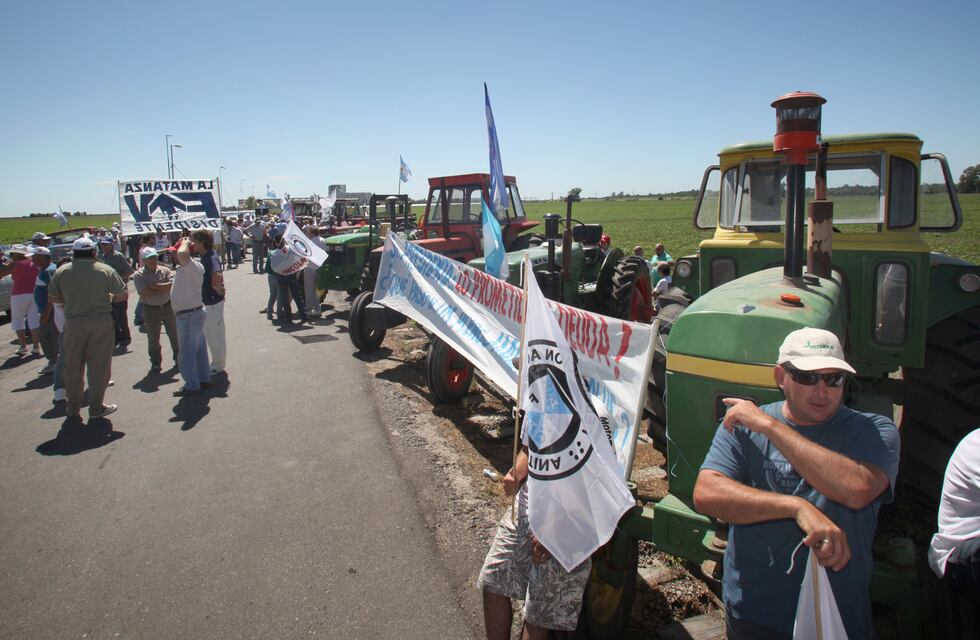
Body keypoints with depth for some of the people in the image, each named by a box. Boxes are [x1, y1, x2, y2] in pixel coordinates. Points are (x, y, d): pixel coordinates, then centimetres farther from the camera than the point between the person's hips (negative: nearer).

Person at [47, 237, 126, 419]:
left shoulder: (62, 271, 1)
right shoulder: (106, 270, -4)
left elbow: (52, 297, 7)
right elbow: (122, 295, -3)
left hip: (73, 323, 2)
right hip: (101, 321, -2)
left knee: (73, 366, 13)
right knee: (98, 366, 5)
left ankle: (73, 408, 22)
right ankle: (96, 408, 9)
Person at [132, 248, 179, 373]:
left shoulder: (165, 270, 1)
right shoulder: (139, 275, -7)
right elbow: (145, 293, -19)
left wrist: (157, 286, -18)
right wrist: (165, 289, -13)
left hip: (168, 306, 2)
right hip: (151, 309, -2)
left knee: (174, 333, 12)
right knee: (153, 337, 7)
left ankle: (178, 357, 27)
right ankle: (156, 362, 21)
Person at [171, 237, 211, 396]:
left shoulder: (194, 266, -21)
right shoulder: (184, 267, 10)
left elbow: (182, 255, -40)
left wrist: (185, 243, -23)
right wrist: (183, 244, 16)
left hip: (189, 316, -10)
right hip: (194, 314, 10)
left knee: (186, 352, -2)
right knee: (198, 349, 18)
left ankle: (192, 385, 6)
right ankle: (204, 378, 29)